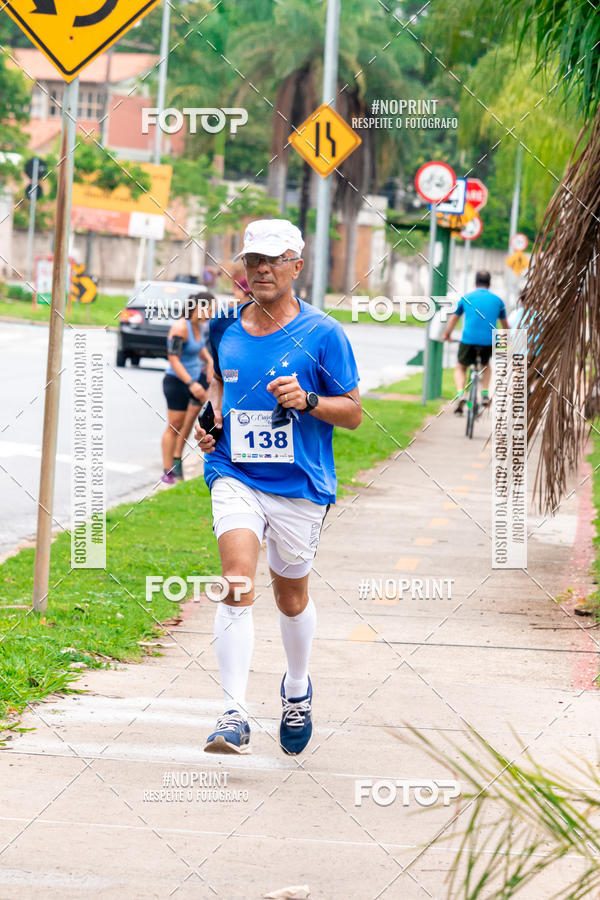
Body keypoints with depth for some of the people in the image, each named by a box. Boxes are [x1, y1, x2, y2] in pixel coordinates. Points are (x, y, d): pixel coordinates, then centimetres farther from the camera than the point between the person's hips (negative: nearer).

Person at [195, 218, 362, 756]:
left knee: (291, 594, 14)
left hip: (301, 485, -1)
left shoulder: (322, 334, -5)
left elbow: (353, 412, -2)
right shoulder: (224, 328, 6)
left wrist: (306, 401, -20)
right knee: (238, 581, -19)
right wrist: (211, 418, 5)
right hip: (235, 476, 1)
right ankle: (234, 716, -23)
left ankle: (298, 689, 44)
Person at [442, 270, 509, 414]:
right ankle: (485, 394, 17)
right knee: (486, 364, 32)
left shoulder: (466, 298, 10)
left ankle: (460, 394, -9)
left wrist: (447, 335, 40)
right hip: (489, 341, 1)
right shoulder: (497, 300, 12)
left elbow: (453, 318, 23)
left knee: (460, 368, 18)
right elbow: (504, 324, 26)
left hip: (468, 339, -1)